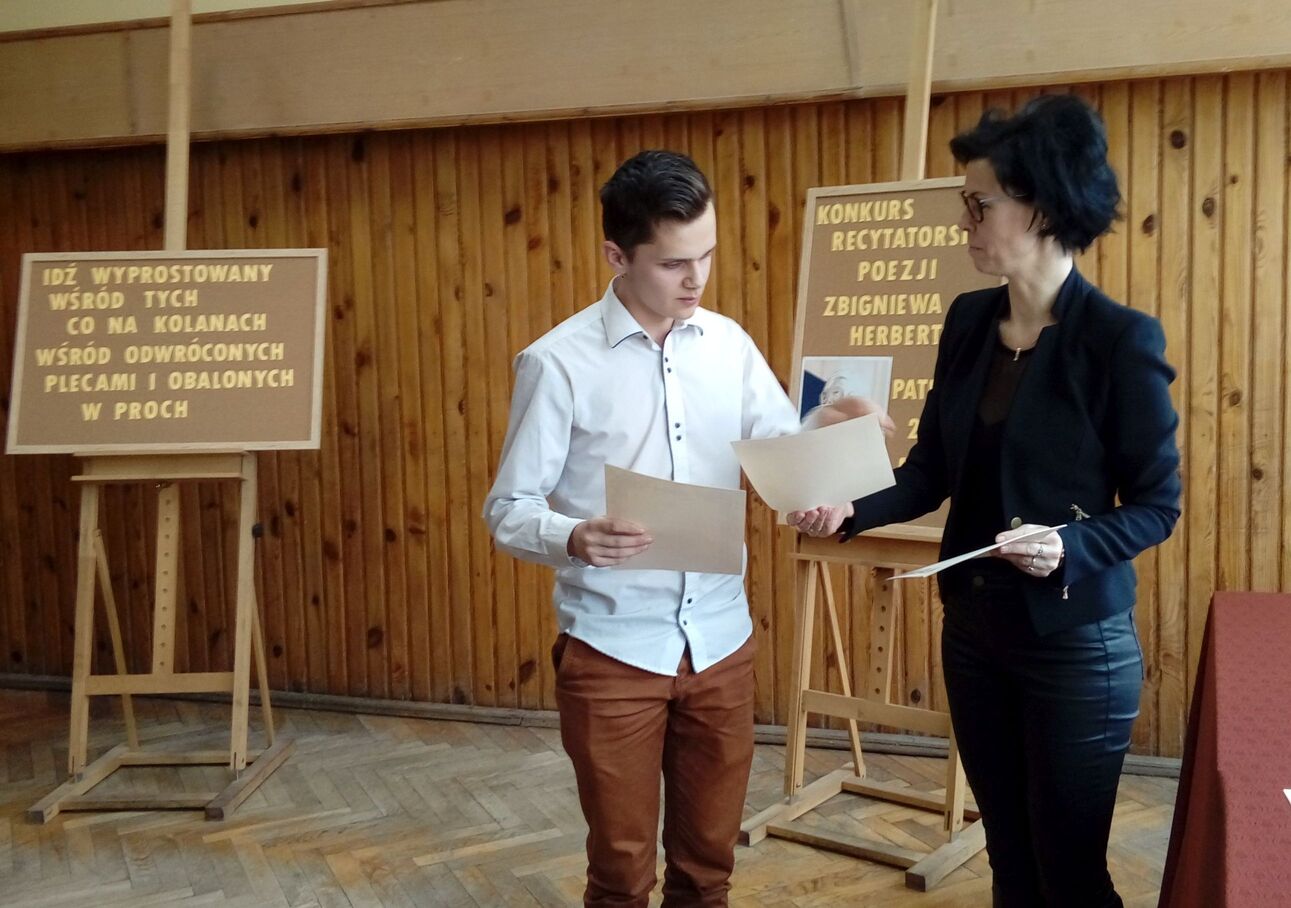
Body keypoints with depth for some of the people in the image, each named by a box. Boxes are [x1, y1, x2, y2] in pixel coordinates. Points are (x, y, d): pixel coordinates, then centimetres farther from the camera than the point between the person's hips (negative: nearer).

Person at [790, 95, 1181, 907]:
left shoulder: (1120, 339, -16)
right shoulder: (969, 321, 2)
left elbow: (1157, 504, -10)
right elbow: (931, 472, 6)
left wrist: (1071, 548, -28)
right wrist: (850, 511, -11)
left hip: (1076, 642, -6)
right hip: (974, 627, 6)